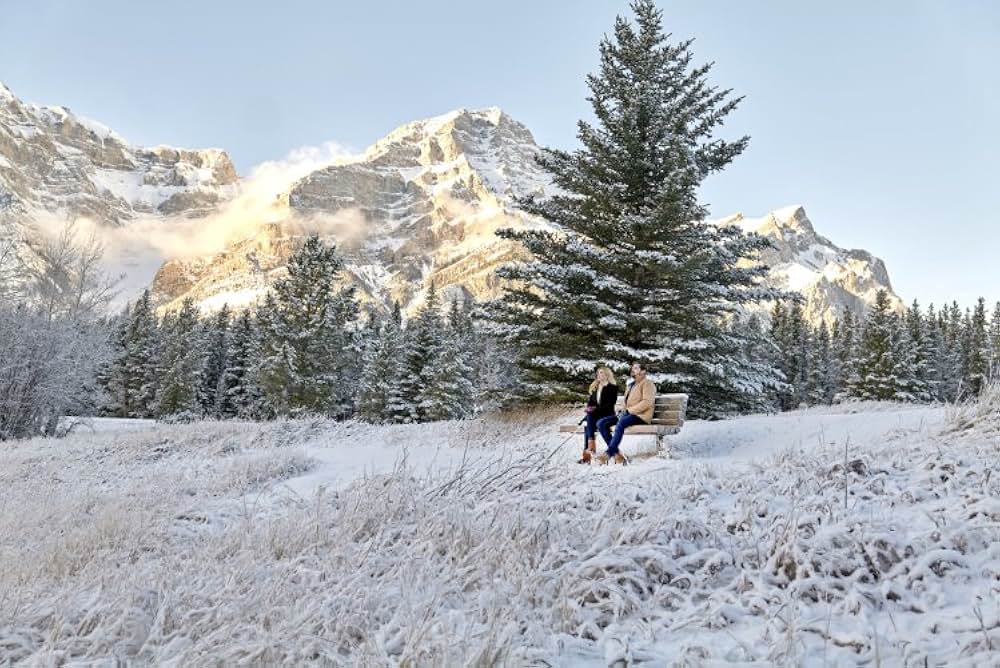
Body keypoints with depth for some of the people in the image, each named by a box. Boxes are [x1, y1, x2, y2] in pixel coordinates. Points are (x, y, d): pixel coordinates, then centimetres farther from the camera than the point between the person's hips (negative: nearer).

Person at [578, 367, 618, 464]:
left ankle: (591, 446, -35)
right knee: (587, 423, -26)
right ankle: (587, 451, -32)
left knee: (590, 416, -32)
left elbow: (610, 405, -10)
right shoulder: (595, 387, 18)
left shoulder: (612, 387, -2)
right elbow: (590, 401, 17)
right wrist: (589, 407, -6)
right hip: (595, 414, 5)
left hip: (607, 414, -5)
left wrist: (596, 409, -19)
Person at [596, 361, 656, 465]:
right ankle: (616, 453, -20)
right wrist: (622, 411, 6)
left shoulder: (647, 383, -1)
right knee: (601, 423, -11)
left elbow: (647, 402, -16)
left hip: (640, 415, -9)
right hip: (627, 414, 9)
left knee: (621, 423, -40)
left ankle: (609, 453, -38)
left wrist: (629, 411, -18)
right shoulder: (631, 385, 26)